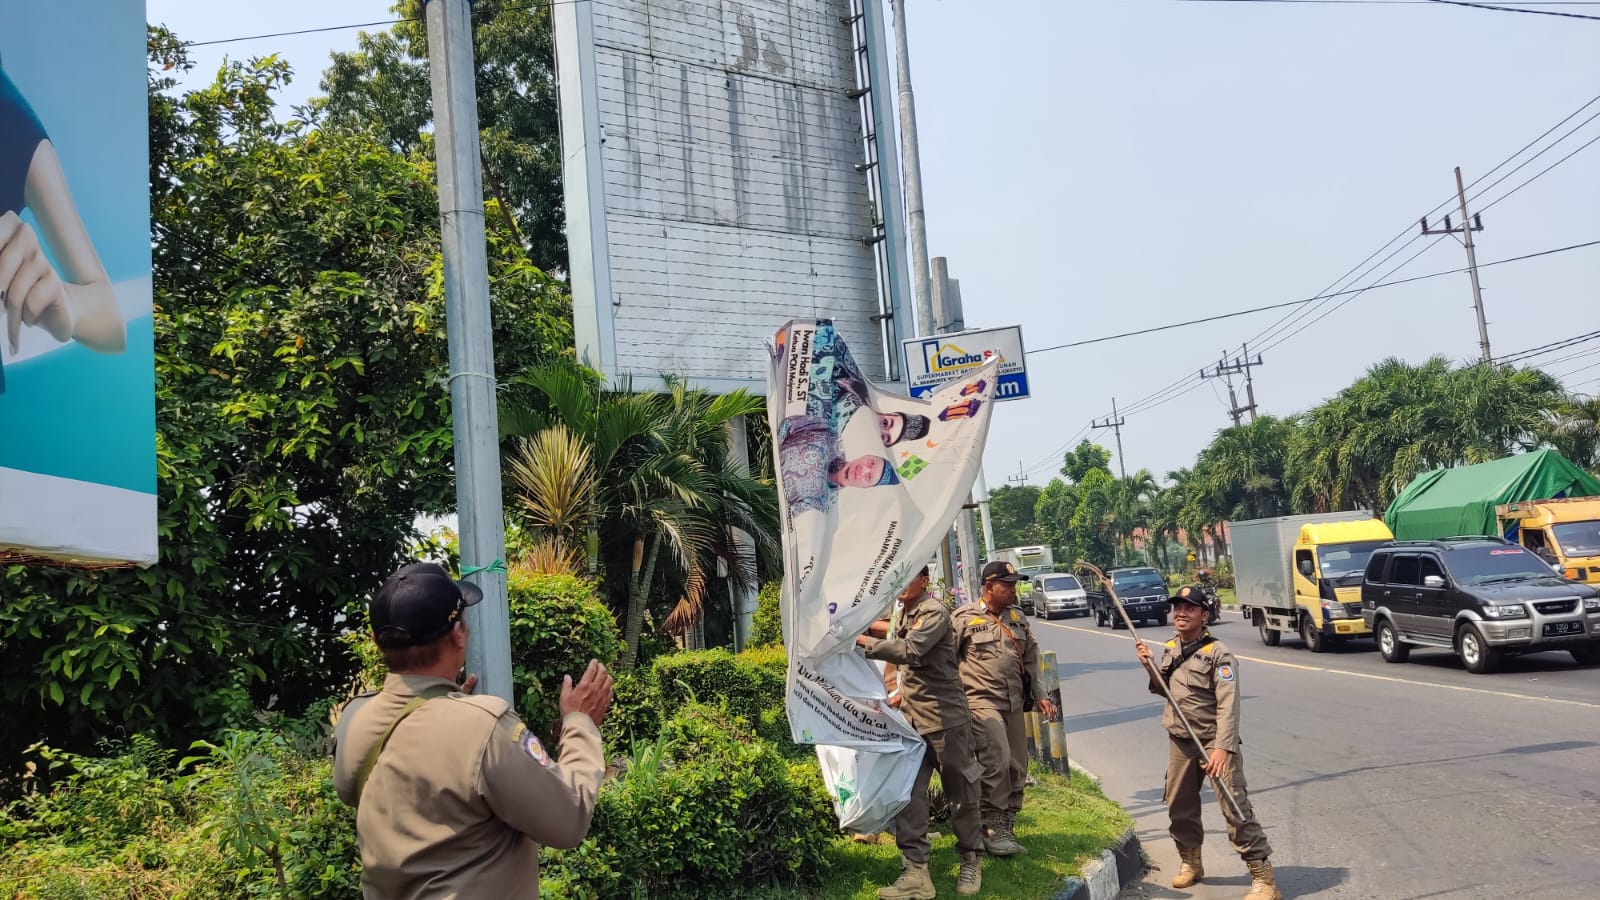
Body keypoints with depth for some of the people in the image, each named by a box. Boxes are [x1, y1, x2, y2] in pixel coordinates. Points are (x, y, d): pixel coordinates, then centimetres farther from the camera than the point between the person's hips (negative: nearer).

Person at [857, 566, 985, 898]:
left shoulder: (934, 612, -15)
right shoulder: (905, 612, 12)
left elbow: (910, 651, -27)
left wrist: (863, 641, -25)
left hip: (945, 717, -8)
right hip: (911, 718, 8)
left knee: (960, 792, 7)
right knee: (907, 791, -1)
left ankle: (971, 861, 23)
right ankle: (915, 871, 1)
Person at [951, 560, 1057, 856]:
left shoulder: (1019, 620, 15)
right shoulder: (964, 618, -5)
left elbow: (1031, 661, 22)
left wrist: (1040, 696, 16)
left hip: (1015, 703, 7)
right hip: (982, 701, -7)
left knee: (1016, 768, 7)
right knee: (997, 760, -20)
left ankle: (1007, 829, 19)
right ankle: (994, 829, -9)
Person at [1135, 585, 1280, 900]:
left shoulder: (1218, 653, -15)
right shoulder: (1168, 649, 6)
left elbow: (1228, 705, -22)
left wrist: (1222, 747, -32)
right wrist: (1150, 666, 1)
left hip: (1214, 741, -7)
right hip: (1180, 741, 7)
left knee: (1235, 806, -10)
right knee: (1179, 805, 17)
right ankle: (1190, 862, 37)